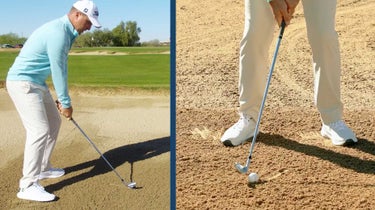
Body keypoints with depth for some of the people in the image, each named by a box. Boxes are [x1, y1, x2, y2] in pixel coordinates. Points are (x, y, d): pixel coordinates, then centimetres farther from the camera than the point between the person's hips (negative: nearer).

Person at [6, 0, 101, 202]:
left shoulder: (65, 32, 11)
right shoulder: (58, 32, -21)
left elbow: (62, 69, 14)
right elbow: (58, 71, -19)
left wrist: (62, 99, 12)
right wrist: (66, 103, -10)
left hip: (36, 83, 11)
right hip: (23, 83, -11)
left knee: (54, 122, 17)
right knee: (39, 130, -14)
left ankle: (42, 168, 29)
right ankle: (28, 185, -8)